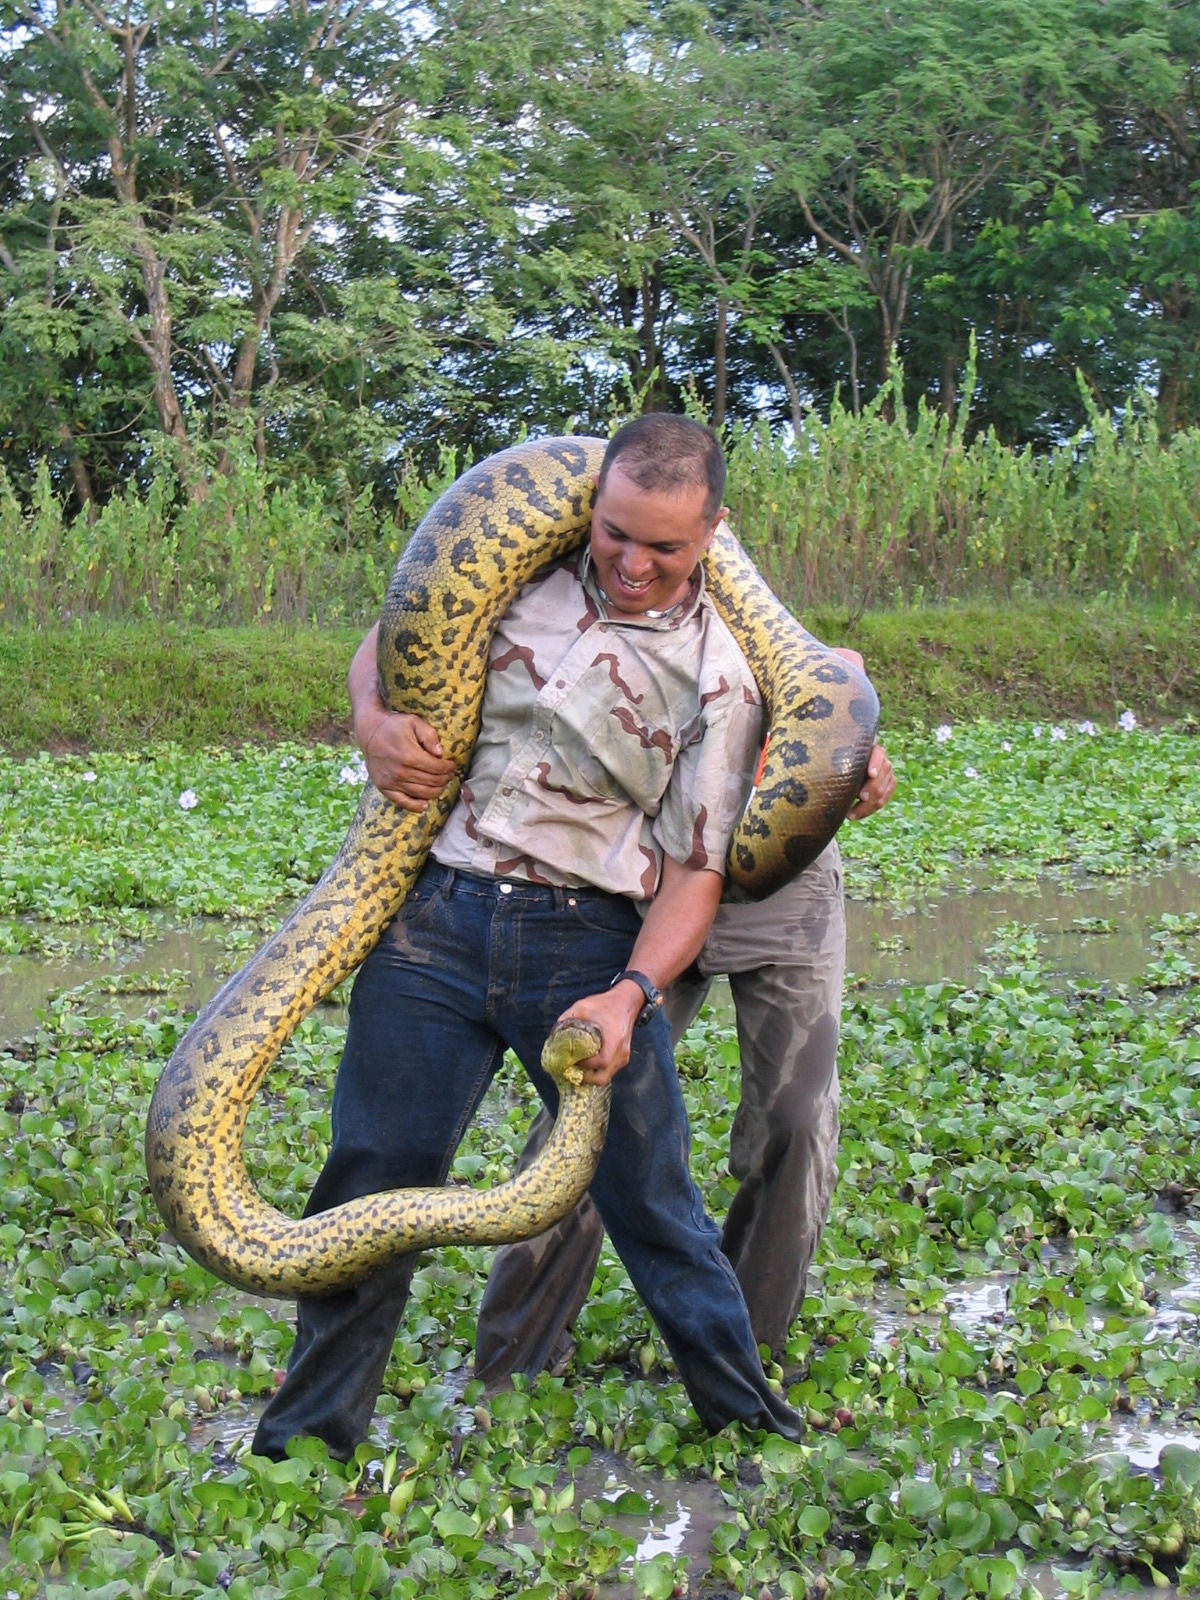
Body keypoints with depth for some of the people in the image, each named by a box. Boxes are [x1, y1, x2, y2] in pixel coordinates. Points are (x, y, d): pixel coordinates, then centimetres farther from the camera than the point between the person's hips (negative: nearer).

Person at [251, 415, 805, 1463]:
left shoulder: (719, 674, -1)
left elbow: (694, 872, -3)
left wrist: (630, 995, -19)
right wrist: (375, 721, -2)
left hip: (587, 944, -1)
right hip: (433, 917, 2)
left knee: (651, 1194, 6)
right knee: (372, 1179, 5)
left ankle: (746, 1414, 28)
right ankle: (307, 1436, 21)